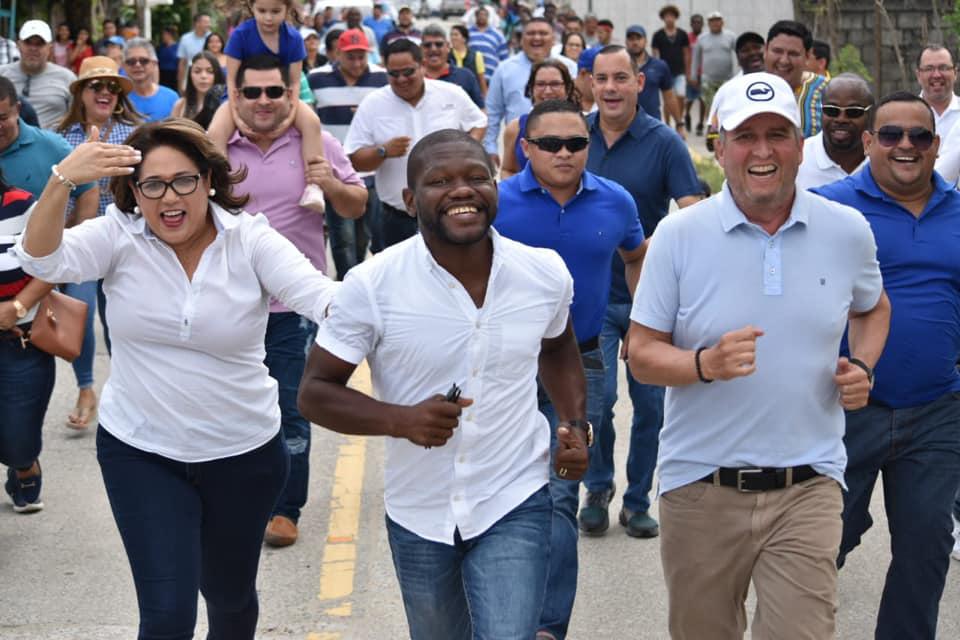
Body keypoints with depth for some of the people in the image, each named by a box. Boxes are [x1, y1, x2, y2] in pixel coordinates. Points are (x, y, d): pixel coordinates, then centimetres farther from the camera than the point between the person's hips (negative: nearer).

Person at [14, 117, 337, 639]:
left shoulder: (250, 240, -11)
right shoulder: (119, 237, -9)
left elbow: (316, 295, -23)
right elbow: (42, 260, -24)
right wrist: (62, 181, -40)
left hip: (244, 453, 1)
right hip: (139, 451, 0)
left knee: (230, 593, 21)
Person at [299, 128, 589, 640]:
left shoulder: (546, 274, -7)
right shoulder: (371, 286, -17)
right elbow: (315, 392, -10)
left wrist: (574, 424, -1)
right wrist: (401, 419, -26)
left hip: (514, 506, 0)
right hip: (418, 515, 1)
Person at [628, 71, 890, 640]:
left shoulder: (848, 231, 2)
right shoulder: (678, 236, -4)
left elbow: (873, 310, 22)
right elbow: (642, 355, -3)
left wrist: (862, 367, 2)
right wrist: (705, 363, -23)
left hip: (806, 488, 0)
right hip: (701, 487, 0)